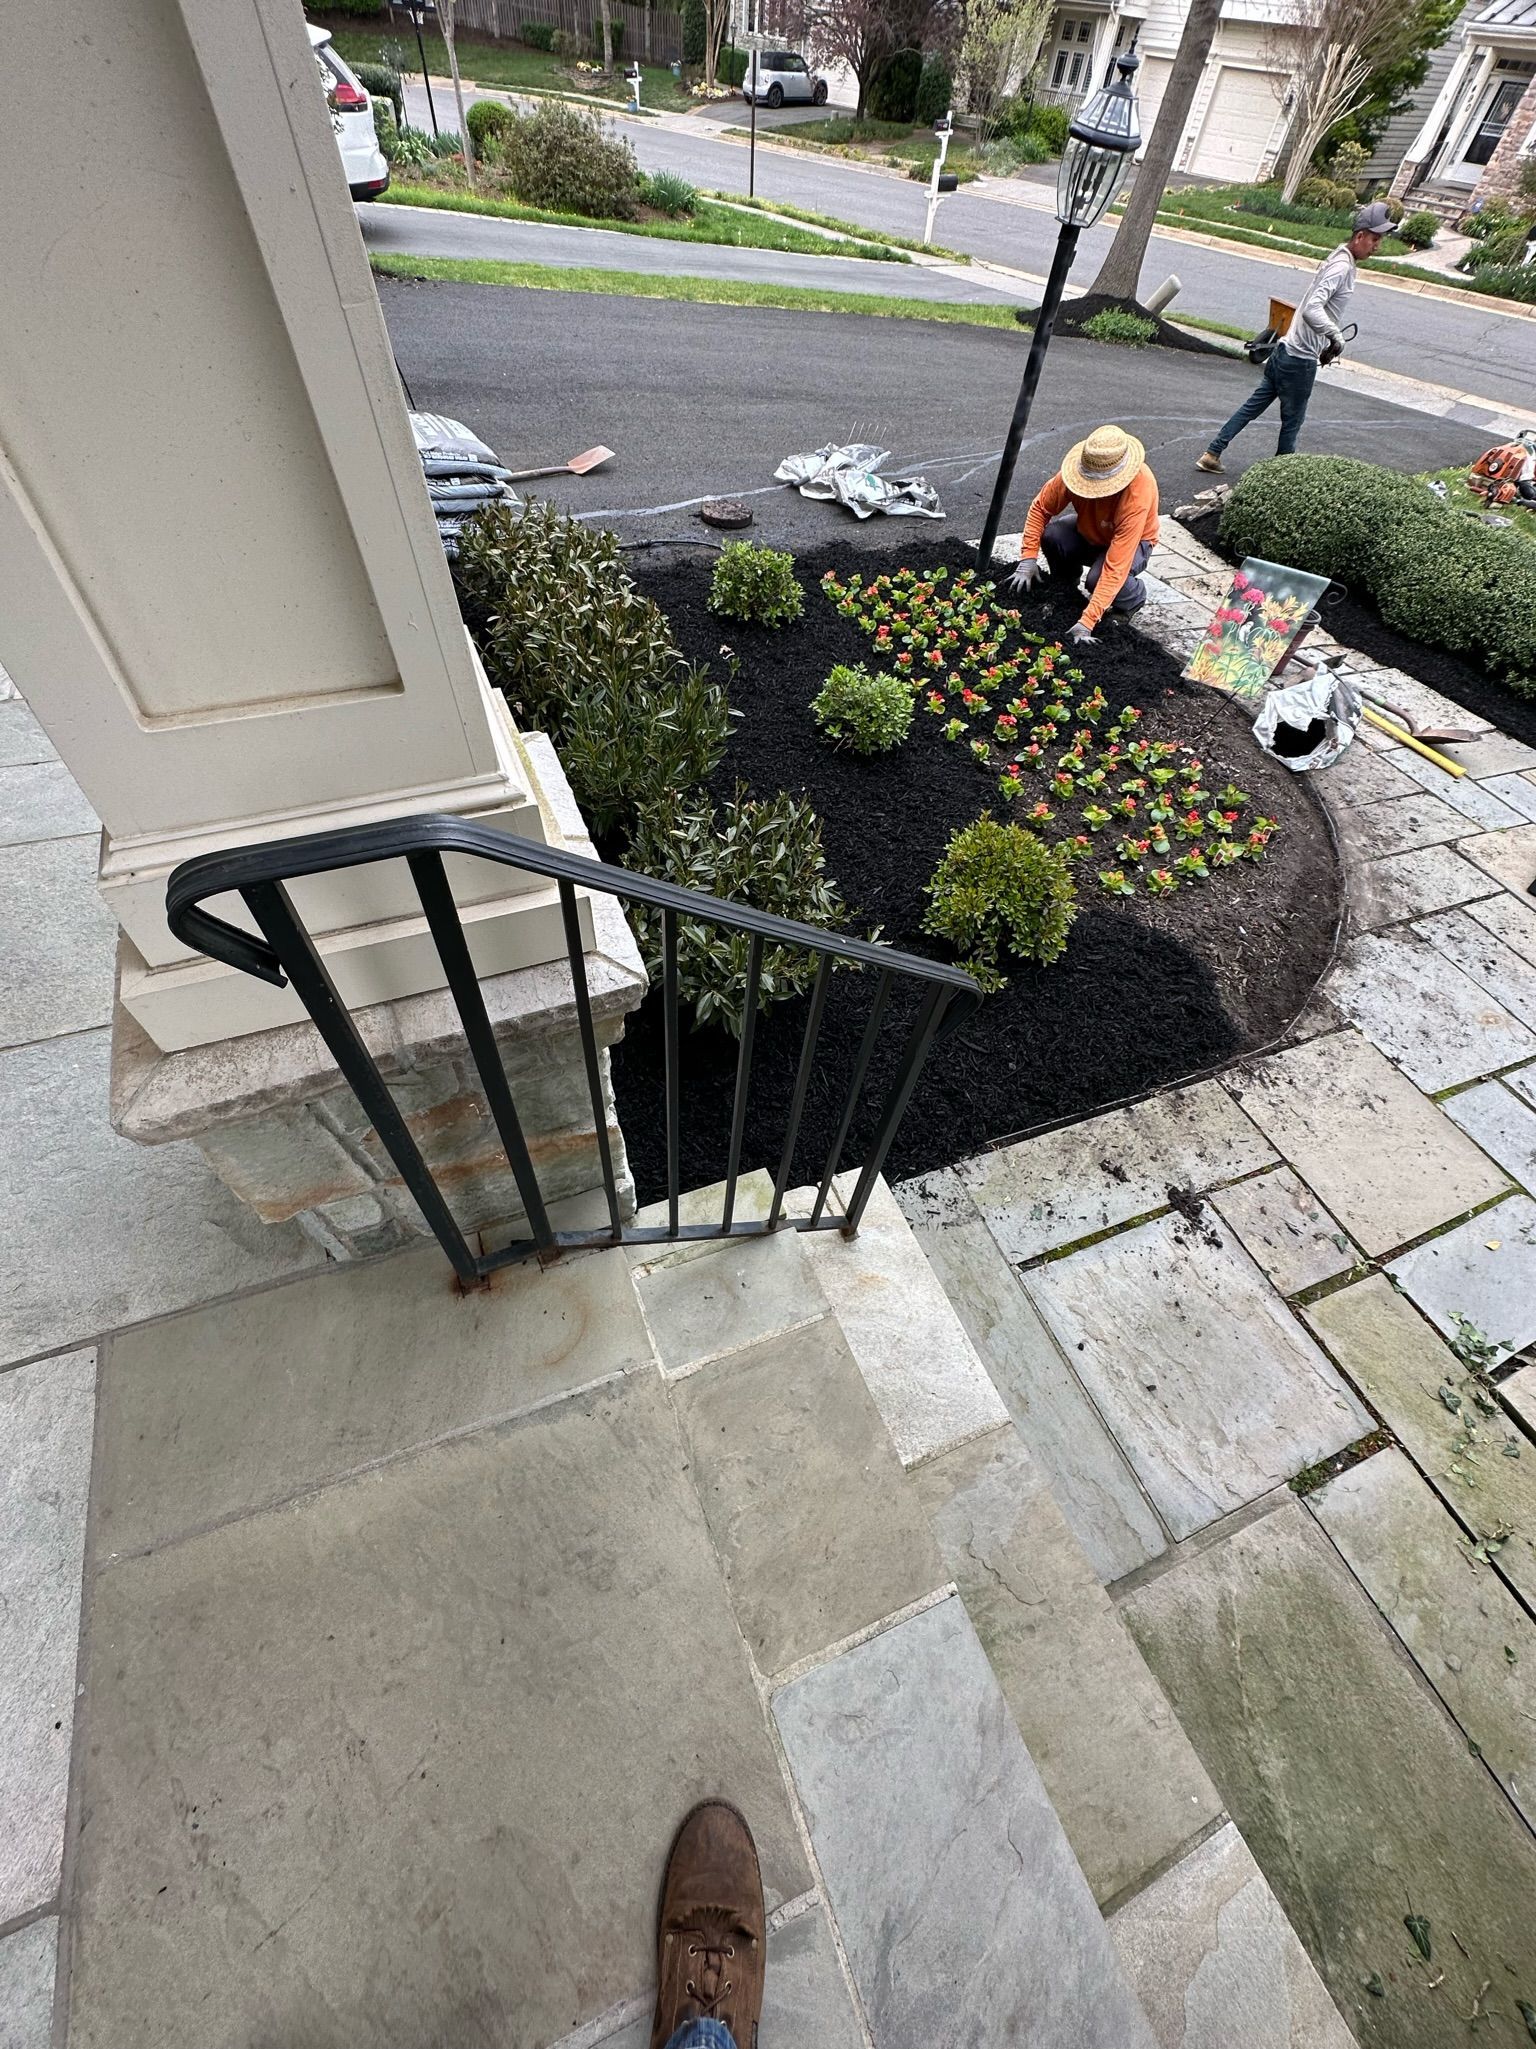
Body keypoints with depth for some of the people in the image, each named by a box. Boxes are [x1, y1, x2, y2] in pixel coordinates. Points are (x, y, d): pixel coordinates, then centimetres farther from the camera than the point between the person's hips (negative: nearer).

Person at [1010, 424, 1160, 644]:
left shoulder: (1138, 494, -39)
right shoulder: (1081, 468, -28)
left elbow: (1116, 566, -44)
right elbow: (1041, 507, -13)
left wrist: (1087, 622, -51)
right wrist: (1029, 558, -22)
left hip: (1131, 542, -4)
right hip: (1088, 530, 4)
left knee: (1099, 578, -37)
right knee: (1052, 535, -27)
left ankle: (1133, 597, 1)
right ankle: (1063, 586, 5)